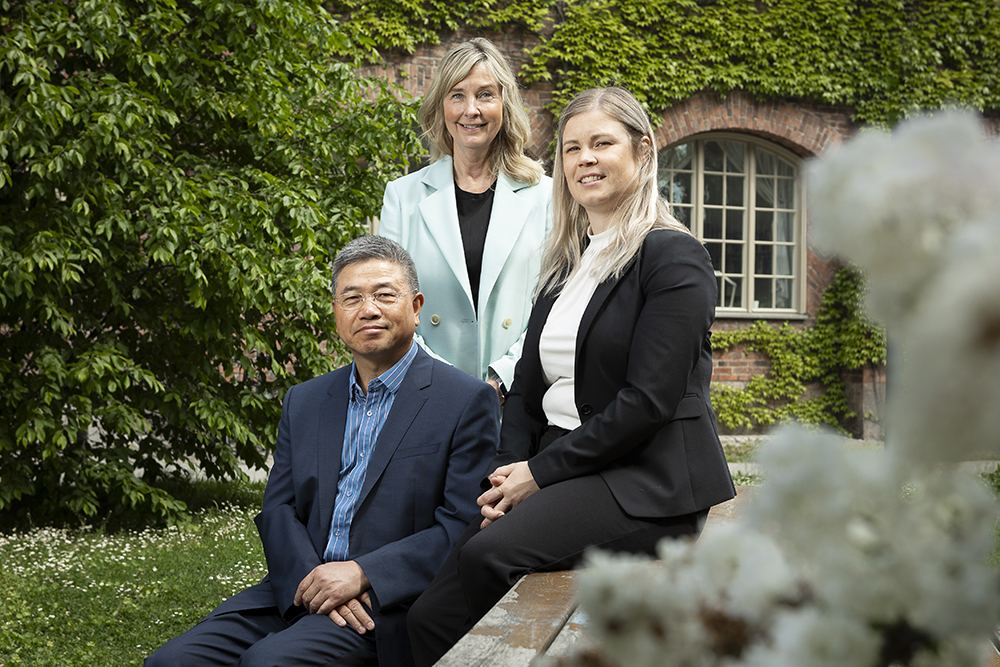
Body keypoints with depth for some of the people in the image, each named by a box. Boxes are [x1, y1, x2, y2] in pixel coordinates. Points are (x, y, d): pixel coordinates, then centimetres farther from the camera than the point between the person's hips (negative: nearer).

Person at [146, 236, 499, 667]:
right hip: (298, 590, 6)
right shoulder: (304, 401, 17)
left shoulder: (468, 402, -1)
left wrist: (361, 574, -17)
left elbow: (464, 527, -8)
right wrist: (312, 579, -10)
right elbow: (277, 510, 11)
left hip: (389, 605, -5)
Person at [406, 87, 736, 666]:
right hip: (562, 477, 7)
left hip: (649, 481, -6)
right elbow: (529, 385, 15)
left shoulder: (673, 258, -6)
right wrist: (508, 473, -3)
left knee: (489, 552, -31)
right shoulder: (566, 264, 18)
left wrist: (541, 472, -13)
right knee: (431, 614, -17)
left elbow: (647, 400, -15)